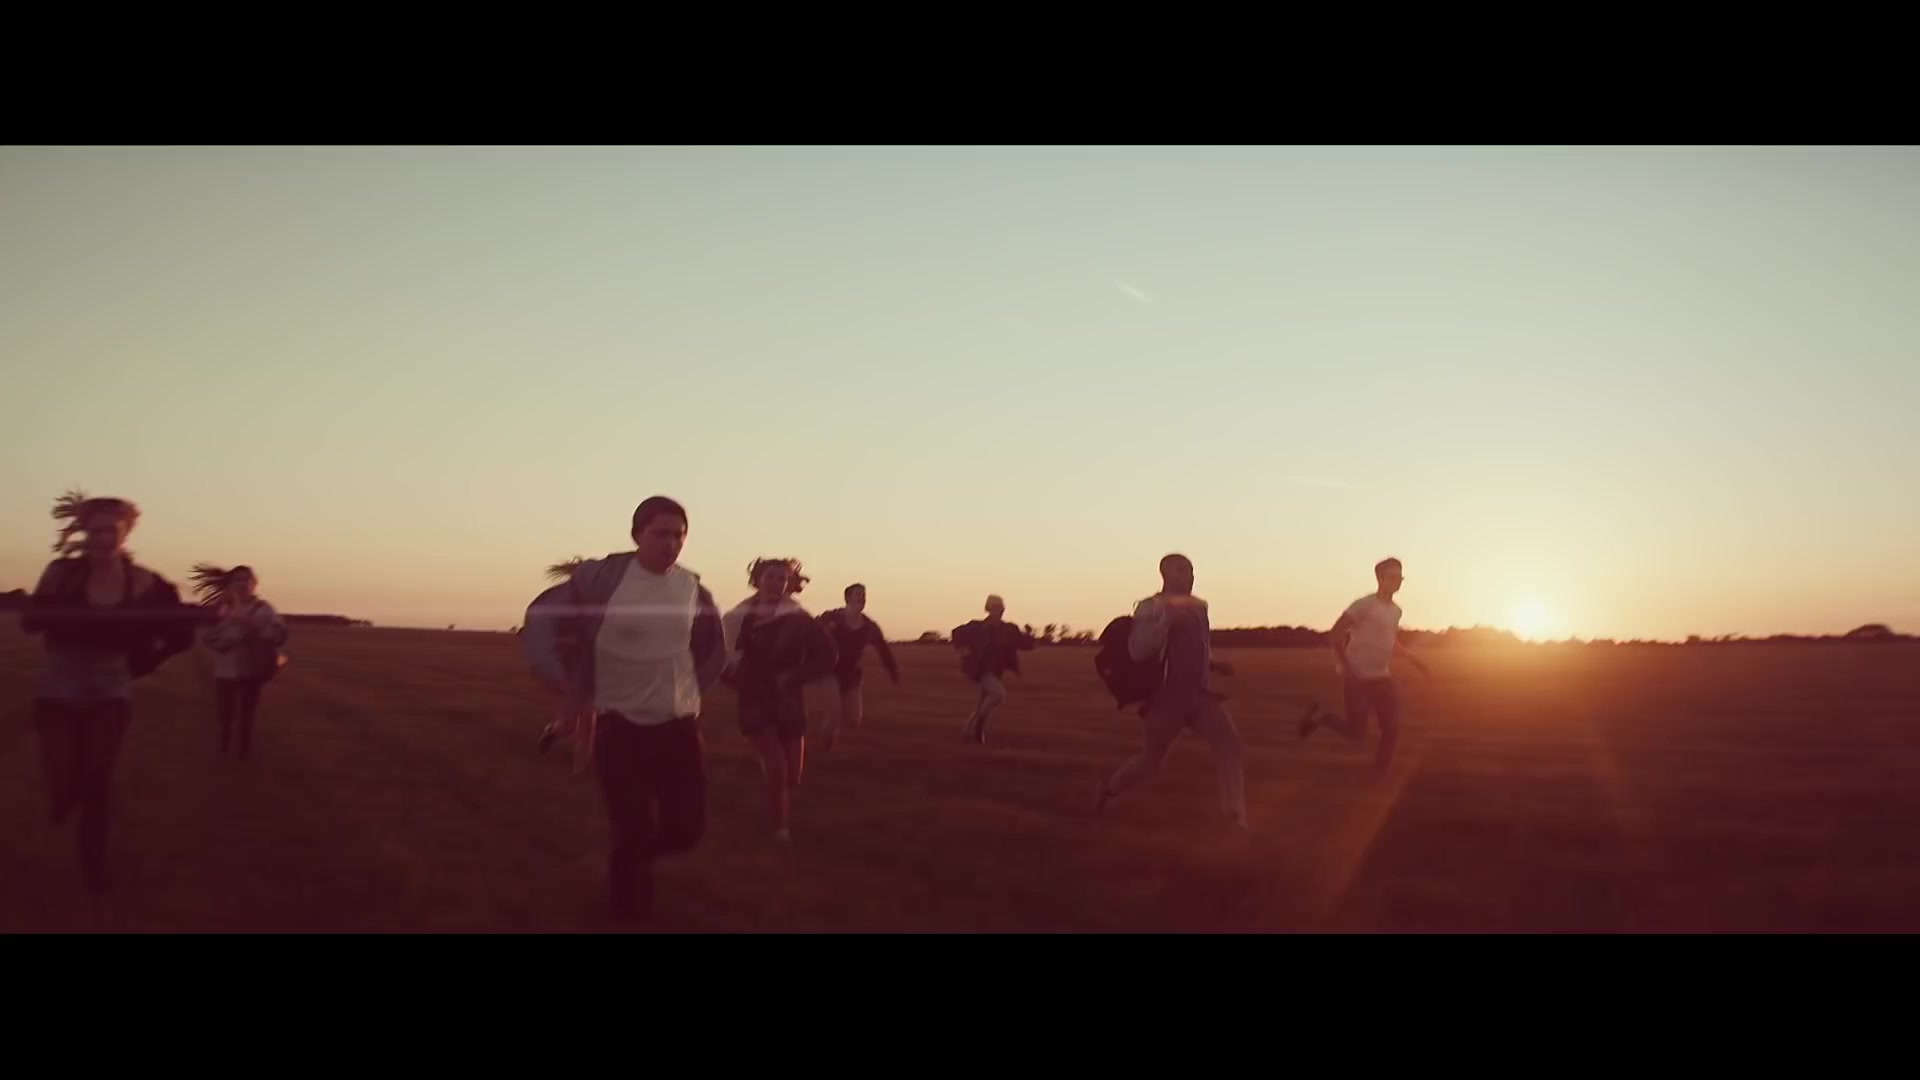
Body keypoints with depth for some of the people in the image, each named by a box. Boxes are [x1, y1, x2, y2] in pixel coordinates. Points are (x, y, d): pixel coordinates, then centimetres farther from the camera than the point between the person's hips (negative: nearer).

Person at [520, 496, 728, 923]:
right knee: (633, 830, -3)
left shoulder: (692, 588, 1)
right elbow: (540, 619, -6)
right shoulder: (601, 577, -14)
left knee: (687, 827, 5)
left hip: (680, 726, 4)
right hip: (621, 725, -4)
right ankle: (630, 911, 22)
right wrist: (564, 682, -12)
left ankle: (632, 855, 38)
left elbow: (714, 648, 19)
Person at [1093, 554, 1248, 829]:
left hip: (1200, 694, 5)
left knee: (1231, 748, -13)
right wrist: (1167, 619, -28)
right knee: (1150, 760, 7)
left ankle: (1235, 818, -12)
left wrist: (1213, 665, 12)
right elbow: (1137, 652, -23)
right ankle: (1109, 788, 36)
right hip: (1166, 698, -5)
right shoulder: (1149, 608, -8)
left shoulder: (1198, 606, 11)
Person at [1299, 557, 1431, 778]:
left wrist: (1418, 662, 19)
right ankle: (1320, 718, 21)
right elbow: (1335, 634, -16)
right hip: (1360, 678, -7)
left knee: (1392, 728, 0)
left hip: (1383, 678, 7)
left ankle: (1380, 773, 15)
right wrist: (1344, 667, -21)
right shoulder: (1364, 605, -15)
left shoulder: (1395, 610, 10)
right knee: (1357, 732, -4)